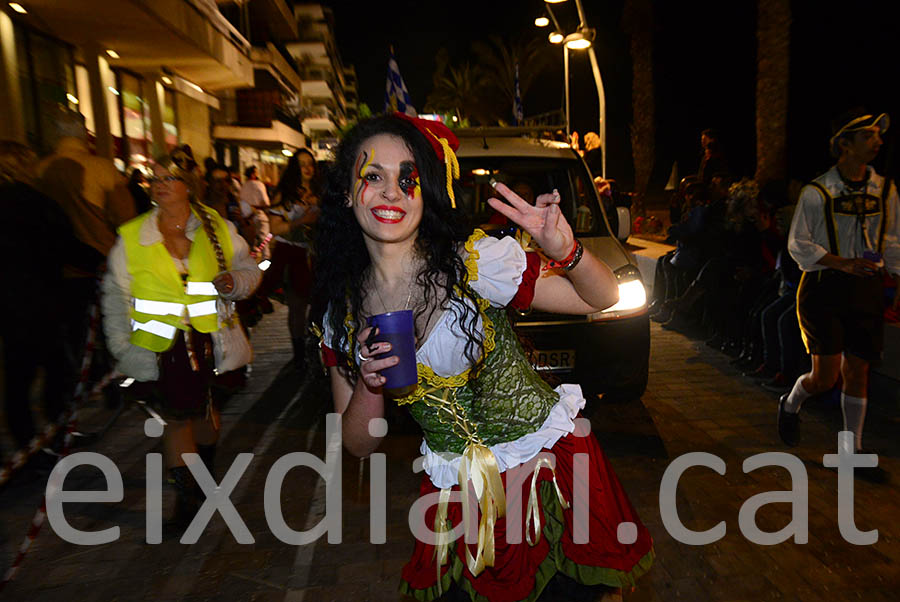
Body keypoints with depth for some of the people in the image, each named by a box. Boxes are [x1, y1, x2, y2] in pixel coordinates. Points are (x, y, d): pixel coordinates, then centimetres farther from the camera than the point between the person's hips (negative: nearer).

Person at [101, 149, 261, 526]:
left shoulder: (218, 228, -1)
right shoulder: (131, 237, 0)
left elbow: (249, 269, 9)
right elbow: (116, 297, 6)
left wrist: (235, 282, -14)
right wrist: (122, 347, 1)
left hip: (208, 342, 1)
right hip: (160, 348, 0)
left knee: (203, 410, 15)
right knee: (175, 416, 3)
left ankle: (205, 471, 45)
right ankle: (185, 493, 23)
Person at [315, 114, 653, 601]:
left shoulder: (473, 263, -16)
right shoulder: (344, 312, -6)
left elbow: (602, 297, -10)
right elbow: (360, 445, 0)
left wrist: (566, 252, -31)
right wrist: (370, 382, -20)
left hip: (549, 461, -2)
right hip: (455, 490, 2)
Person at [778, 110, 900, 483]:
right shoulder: (817, 192, -6)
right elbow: (798, 244, -7)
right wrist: (843, 263, -18)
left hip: (867, 288, 5)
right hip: (824, 287, -4)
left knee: (857, 370, 8)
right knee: (825, 376, -8)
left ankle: (852, 449, 21)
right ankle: (790, 405, 25)